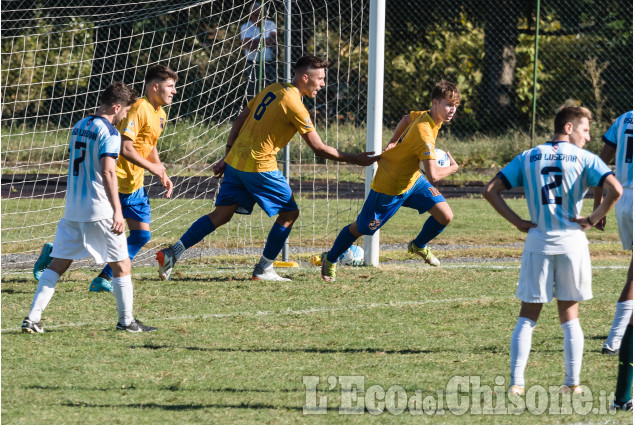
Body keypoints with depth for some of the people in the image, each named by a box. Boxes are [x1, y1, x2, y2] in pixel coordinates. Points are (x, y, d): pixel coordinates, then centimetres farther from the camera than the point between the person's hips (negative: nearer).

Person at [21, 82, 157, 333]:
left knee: (58, 263, 6)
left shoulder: (79, 127, 14)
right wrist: (117, 211, -24)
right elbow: (107, 172, -21)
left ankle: (33, 317, -3)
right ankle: (126, 320, 12)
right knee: (121, 264, 6)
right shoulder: (109, 132, -11)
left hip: (73, 209, 7)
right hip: (100, 210, -7)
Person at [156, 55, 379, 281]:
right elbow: (319, 149, -9)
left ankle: (171, 254, 1)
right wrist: (355, 159, -2)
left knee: (222, 215, 9)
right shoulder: (294, 106, -13)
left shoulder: (271, 90, 12)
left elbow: (239, 121, 16)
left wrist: (227, 156, 20)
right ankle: (263, 269, 10)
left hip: (235, 161, 8)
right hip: (259, 166, -8)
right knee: (289, 212, 7)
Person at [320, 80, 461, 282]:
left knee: (445, 216, -7)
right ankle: (330, 259, 36)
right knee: (361, 228, 11)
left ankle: (419, 246, 22)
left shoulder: (426, 115, -9)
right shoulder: (425, 134, -36)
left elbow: (406, 119, 16)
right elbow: (433, 176, -40)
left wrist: (394, 142, 14)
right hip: (389, 187, -8)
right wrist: (452, 167, -21)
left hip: (412, 178, 8)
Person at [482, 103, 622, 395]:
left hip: (538, 242, 1)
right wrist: (592, 220, -6)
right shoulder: (584, 159, -1)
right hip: (572, 241, -1)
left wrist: (518, 222, 3)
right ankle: (573, 382, 9)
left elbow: (491, 191, 3)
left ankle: (517, 382, -3)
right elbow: (615, 189, -17)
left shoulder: (528, 158, 8)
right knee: (569, 316, 11)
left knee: (527, 316, 7)